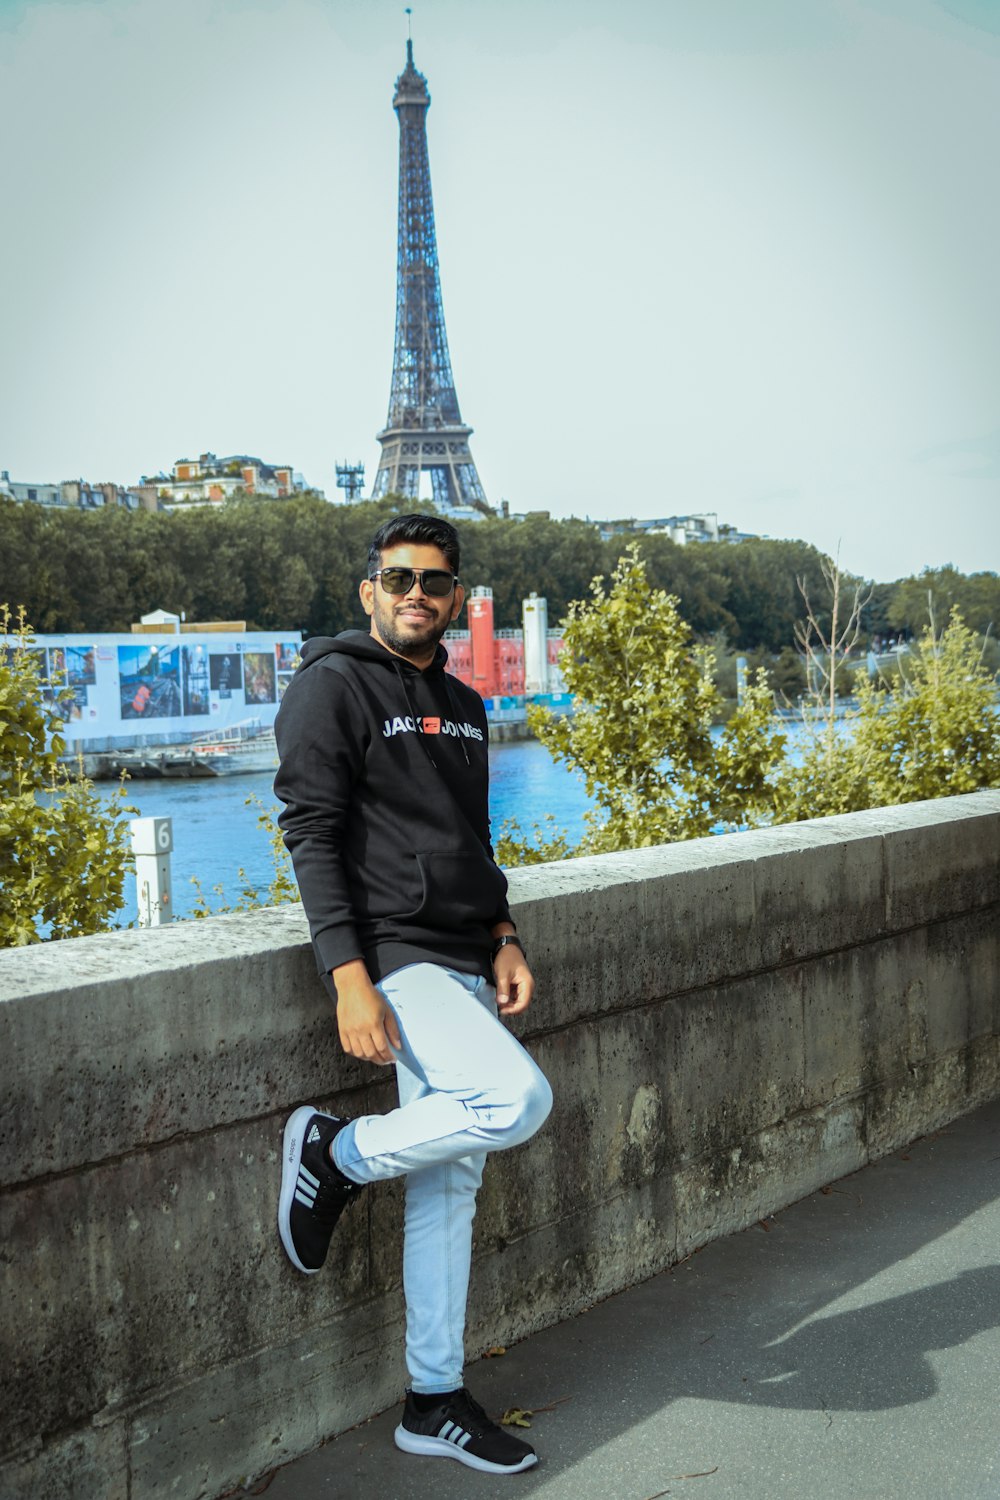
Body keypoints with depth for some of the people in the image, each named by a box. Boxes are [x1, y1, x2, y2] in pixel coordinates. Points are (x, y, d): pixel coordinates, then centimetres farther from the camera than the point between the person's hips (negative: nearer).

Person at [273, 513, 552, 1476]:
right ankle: (338, 1154, -1)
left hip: (465, 963, 7)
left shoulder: (462, 707, 18)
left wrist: (503, 941, 9)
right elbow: (312, 835, -12)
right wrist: (349, 978, -20)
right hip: (395, 958, -7)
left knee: (448, 1192, 8)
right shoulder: (332, 685, -5)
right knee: (519, 1098, -24)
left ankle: (435, 1403, 18)